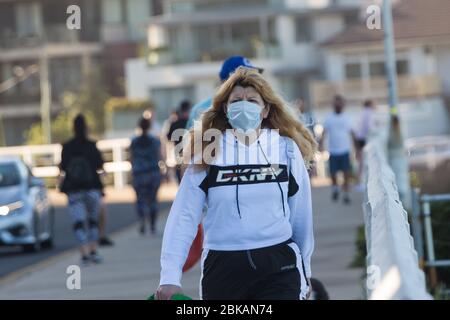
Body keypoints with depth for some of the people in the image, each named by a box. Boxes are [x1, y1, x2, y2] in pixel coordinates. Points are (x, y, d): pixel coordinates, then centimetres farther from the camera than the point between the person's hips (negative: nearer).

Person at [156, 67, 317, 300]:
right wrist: (170, 276, -16)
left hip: (278, 266, -1)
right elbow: (184, 215, -6)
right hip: (222, 268, 1)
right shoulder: (207, 152, -1)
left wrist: (304, 273, 15)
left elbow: (301, 217, 10)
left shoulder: (286, 149, 2)